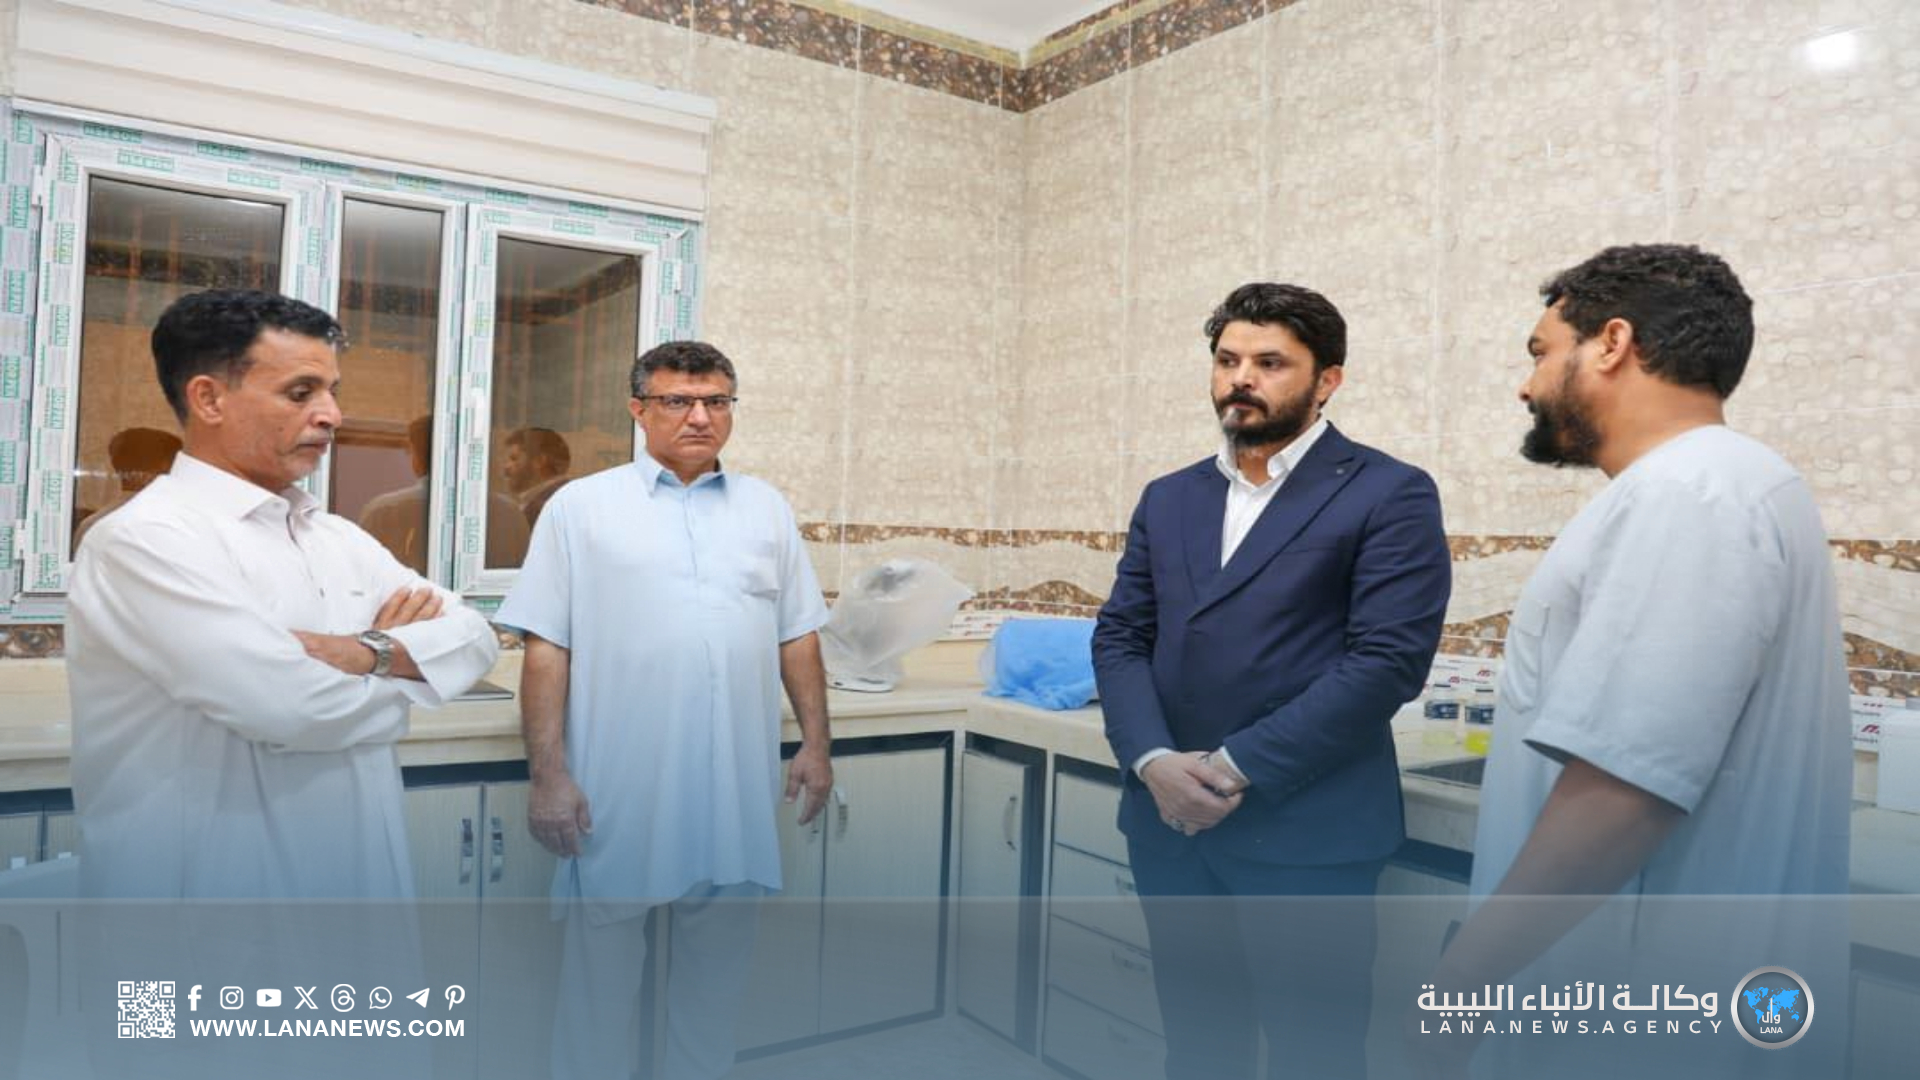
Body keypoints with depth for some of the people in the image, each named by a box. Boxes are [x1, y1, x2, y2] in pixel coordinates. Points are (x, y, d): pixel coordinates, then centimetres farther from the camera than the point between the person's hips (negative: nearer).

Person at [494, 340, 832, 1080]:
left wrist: (815, 744, 5)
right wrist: (548, 775, -9)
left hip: (737, 793, 3)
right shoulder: (581, 507, 0)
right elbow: (546, 650, -4)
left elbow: (798, 638, 11)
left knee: (718, 966, 16)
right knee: (600, 969, 10)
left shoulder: (766, 509, 10)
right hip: (618, 793, -3)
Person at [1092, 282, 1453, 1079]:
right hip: (1167, 820, 5)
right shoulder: (1168, 498, 13)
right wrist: (1153, 761, -10)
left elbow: (1388, 659, -13)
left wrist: (1239, 768, -15)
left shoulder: (1390, 495, -4)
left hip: (1305, 829, -5)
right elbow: (1118, 637, 8)